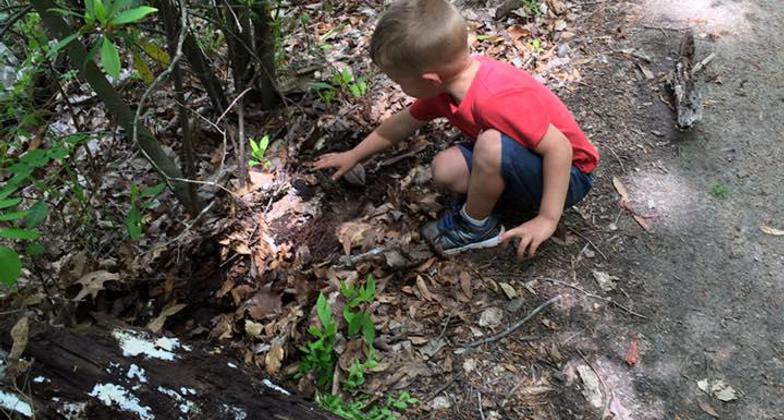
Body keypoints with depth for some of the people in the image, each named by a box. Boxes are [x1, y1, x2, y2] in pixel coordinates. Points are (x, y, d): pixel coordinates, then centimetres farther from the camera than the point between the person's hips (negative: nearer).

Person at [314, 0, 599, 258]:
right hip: (524, 165, 7)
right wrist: (353, 156, 18)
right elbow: (404, 122, 8)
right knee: (446, 169, -13)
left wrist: (548, 219, -28)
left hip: (566, 174, -7)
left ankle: (476, 227, -9)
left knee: (492, 145, -34)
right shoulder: (448, 79, -8)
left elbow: (560, 147, -31)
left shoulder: (495, 99, -36)